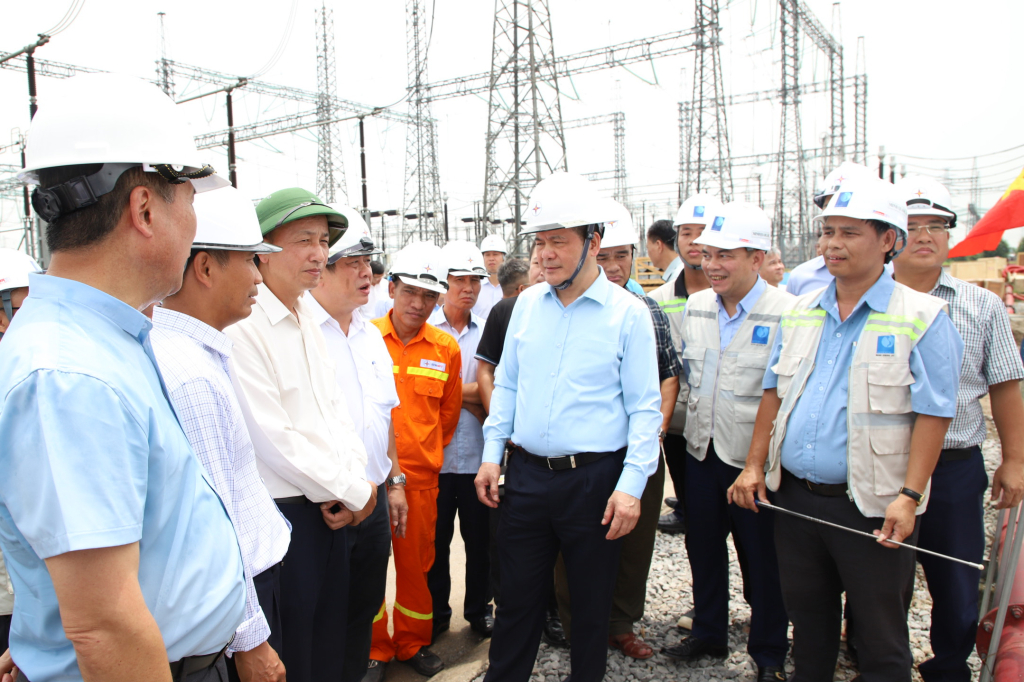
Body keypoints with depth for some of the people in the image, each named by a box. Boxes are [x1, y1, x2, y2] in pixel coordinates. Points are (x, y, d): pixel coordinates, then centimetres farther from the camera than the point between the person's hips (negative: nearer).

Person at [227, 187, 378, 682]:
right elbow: (275, 439, -20)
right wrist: (355, 492, -11)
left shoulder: (308, 320, 11)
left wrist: (351, 481, -2)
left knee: (332, 641, 20)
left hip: (330, 510, 8)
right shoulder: (243, 326, -17)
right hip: (282, 515, -8)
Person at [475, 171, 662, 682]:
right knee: (518, 593, 15)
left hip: (594, 478, -3)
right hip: (527, 474, 4)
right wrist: (492, 453, 7)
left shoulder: (628, 313, -7)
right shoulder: (527, 304, 6)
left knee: (591, 601, 14)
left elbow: (645, 406, -7)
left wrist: (632, 484, -13)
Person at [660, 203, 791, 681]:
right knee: (703, 549, 18)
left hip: (755, 457, -5)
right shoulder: (695, 307, 6)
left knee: (763, 559, 9)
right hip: (701, 449, 6)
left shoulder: (787, 312, -13)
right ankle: (709, 633, 38)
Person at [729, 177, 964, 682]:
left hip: (871, 507, -5)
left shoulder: (922, 318, -7)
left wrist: (908, 496, -17)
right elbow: (774, 393, 12)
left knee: (880, 639, 9)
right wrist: (755, 465, 6)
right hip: (794, 497, 5)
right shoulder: (800, 314, 9)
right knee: (807, 619, 21)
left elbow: (933, 413, -11)